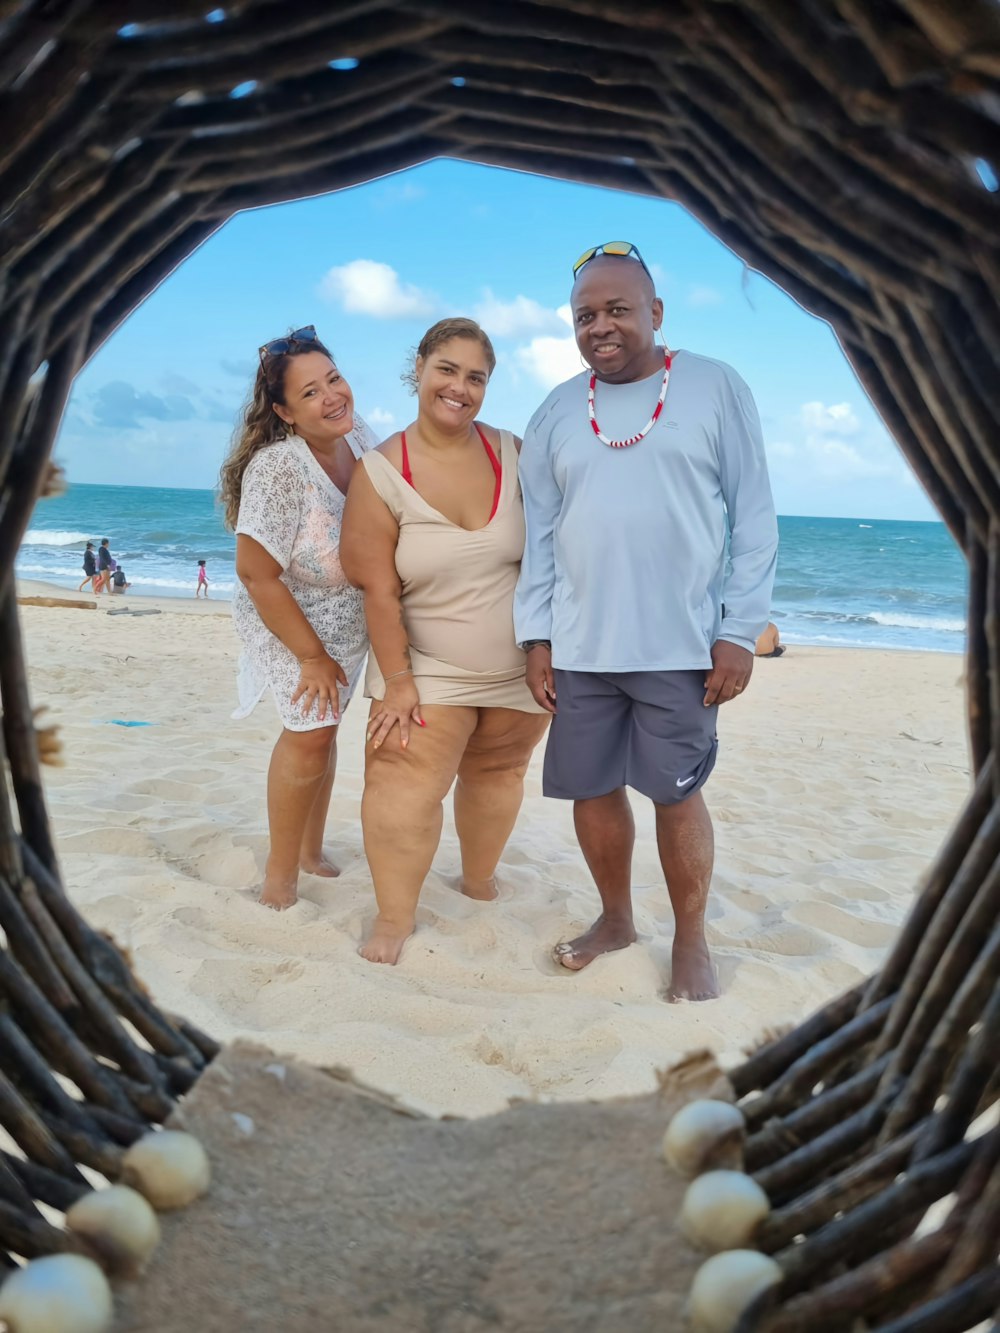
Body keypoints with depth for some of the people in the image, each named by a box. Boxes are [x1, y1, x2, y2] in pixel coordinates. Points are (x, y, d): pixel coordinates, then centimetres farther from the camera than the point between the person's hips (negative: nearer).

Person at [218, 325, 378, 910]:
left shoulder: (360, 437, -13)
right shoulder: (277, 468, -32)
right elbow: (257, 576, -27)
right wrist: (312, 657, -20)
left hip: (352, 619, 6)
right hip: (292, 619, -6)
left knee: (324, 727, 17)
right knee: (311, 732, -7)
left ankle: (312, 850, 36)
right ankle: (281, 877, 13)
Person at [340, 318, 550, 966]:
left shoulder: (514, 454, -4)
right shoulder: (381, 472, -11)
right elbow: (378, 589, -11)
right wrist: (396, 679, -12)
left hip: (521, 664, 3)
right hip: (429, 667, -2)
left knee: (497, 772, 17)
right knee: (405, 786, -11)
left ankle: (480, 879, 41)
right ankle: (395, 915, 9)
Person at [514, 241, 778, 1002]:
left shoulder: (716, 388, -1)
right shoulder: (555, 415, 8)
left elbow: (754, 519, -2)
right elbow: (539, 534, 8)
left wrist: (741, 631, -7)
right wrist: (536, 637, 3)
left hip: (681, 646, -3)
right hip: (579, 648, 3)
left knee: (677, 794, 4)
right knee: (592, 790, 10)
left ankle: (691, 941, 24)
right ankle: (616, 919, 33)